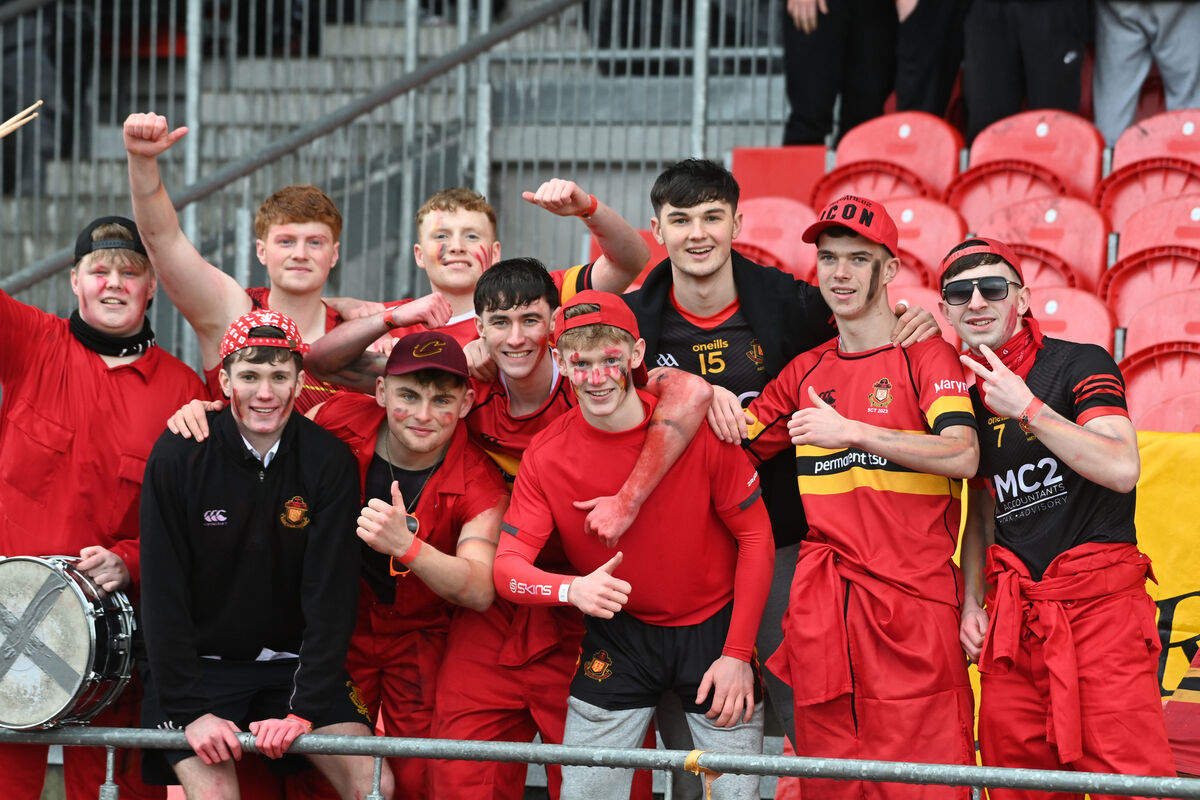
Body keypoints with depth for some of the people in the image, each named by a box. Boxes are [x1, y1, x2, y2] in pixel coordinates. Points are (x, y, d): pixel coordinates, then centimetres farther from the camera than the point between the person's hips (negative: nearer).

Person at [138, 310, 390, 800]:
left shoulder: (328, 461, -6)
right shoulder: (179, 456, -10)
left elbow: (331, 594, -10)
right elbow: (163, 593, -11)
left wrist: (303, 709, -19)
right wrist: (191, 710, -18)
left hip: (295, 664, 2)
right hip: (197, 665, -2)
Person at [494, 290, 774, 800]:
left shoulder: (698, 427, -16)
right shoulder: (546, 455, -10)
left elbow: (755, 537, -8)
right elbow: (507, 566, -11)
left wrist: (738, 654, -11)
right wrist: (573, 590, -33)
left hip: (713, 628, -1)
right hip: (617, 637, 2)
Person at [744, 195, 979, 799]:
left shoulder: (927, 358, 2)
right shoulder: (806, 373, 18)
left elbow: (962, 456, -14)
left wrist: (850, 431, -16)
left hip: (912, 602, -5)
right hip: (821, 606, 5)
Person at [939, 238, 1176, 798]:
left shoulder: (1079, 365, -4)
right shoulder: (969, 397, 14)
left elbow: (1122, 469, -18)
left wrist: (1029, 409, -20)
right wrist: (972, 603, 10)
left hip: (1100, 603, -5)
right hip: (1015, 615, 6)